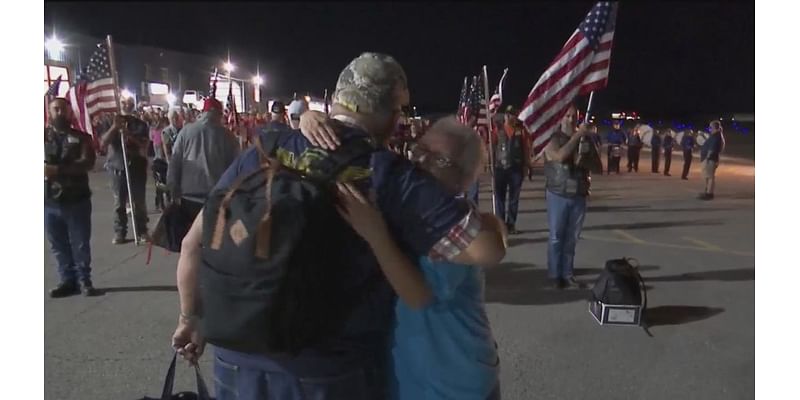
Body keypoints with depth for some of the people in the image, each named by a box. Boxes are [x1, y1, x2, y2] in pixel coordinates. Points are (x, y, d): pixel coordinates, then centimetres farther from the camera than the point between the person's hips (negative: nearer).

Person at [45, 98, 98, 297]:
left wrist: (58, 169, -24)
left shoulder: (81, 137, 1)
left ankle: (84, 280, 17)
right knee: (58, 245, 9)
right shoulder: (44, 135, 7)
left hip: (77, 200, -2)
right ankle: (67, 280, 20)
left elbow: (87, 163, -13)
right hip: (49, 201, 2)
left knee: (80, 244, 5)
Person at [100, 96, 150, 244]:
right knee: (119, 203, 4)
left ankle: (142, 232, 12)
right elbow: (102, 144, -4)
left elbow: (144, 145, -5)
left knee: (139, 202, 3)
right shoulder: (112, 123, 7)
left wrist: (129, 134, -19)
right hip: (118, 168, 0)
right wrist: (114, 128, -16)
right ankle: (119, 233, 11)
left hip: (137, 168, 0)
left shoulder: (140, 124, 5)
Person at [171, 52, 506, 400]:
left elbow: (194, 244, 3)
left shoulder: (263, 154, -3)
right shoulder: (391, 176, -14)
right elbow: (489, 248, -17)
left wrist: (190, 318, 18)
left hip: (240, 362, 3)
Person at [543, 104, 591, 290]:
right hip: (558, 195, -4)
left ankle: (568, 274, 15)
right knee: (556, 237, 1)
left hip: (579, 195, 4)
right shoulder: (553, 139, -3)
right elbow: (560, 156, -24)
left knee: (571, 238, 8)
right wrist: (576, 136, -21)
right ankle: (555, 275, 9)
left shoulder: (583, 139, 9)